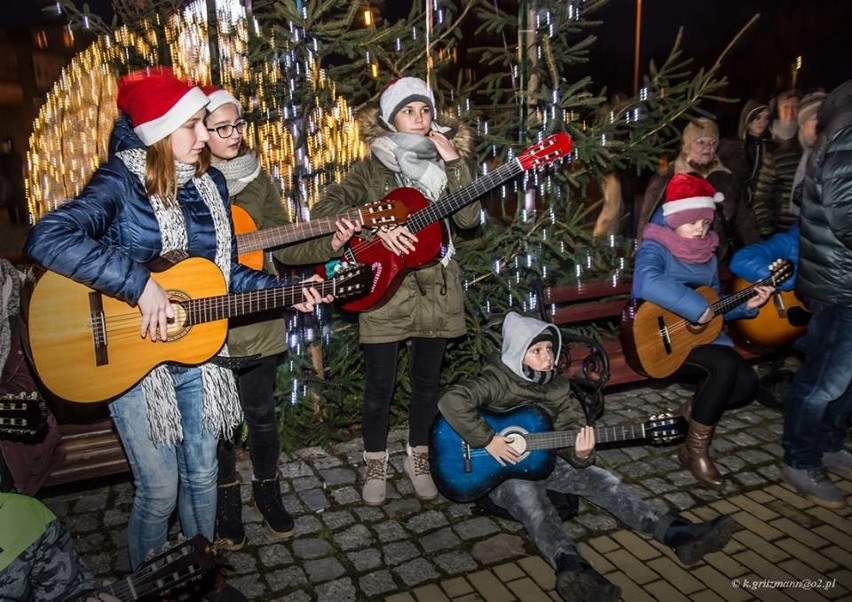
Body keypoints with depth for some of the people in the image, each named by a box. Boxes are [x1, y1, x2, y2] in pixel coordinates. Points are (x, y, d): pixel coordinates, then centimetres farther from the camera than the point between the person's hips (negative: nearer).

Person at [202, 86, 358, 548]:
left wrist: (330, 244, -16)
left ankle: (267, 490, 36)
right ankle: (227, 500, 34)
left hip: (258, 319, 2)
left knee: (260, 412, 14)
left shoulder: (257, 178, 2)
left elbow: (283, 246, 0)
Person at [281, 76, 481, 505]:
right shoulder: (373, 168, -2)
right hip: (385, 291, -2)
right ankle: (376, 462, 28)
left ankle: (417, 456, 34)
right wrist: (375, 227, -28)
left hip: (435, 289, 3)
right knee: (379, 385, 6)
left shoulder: (443, 163, 6)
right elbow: (324, 208, -15)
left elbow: (468, 218, -8)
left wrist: (454, 163, -15)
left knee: (427, 381, 13)